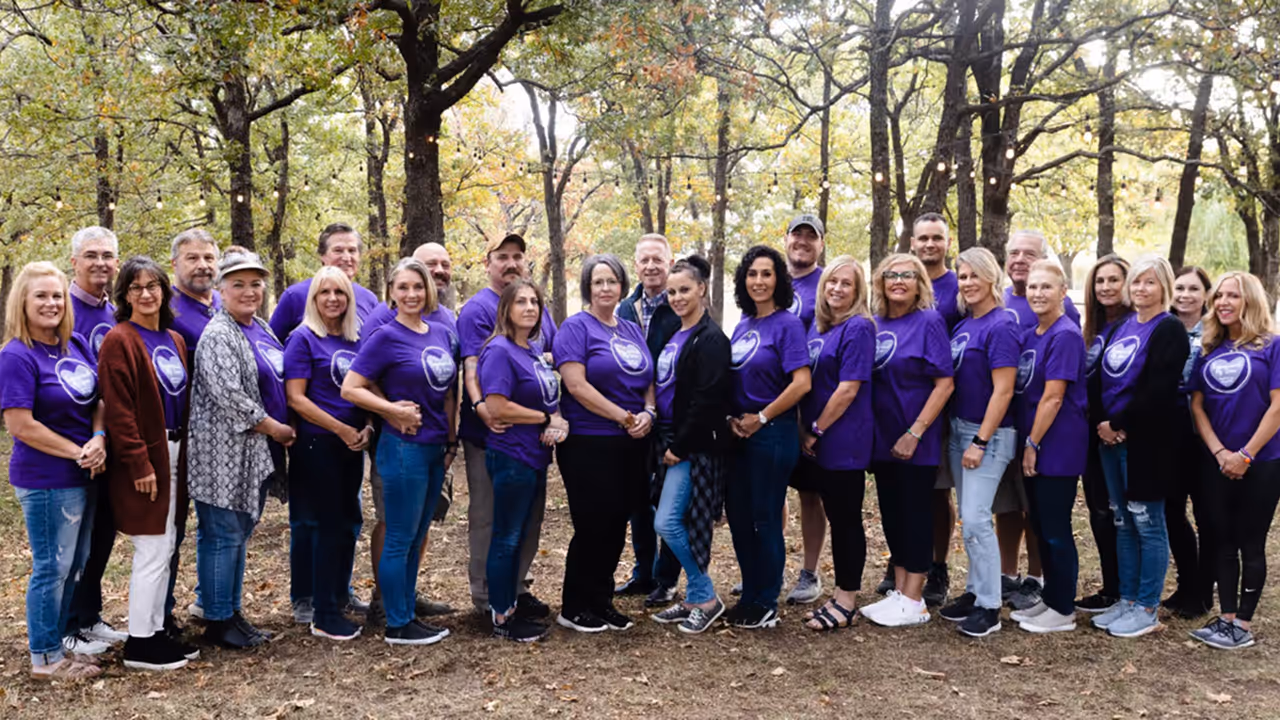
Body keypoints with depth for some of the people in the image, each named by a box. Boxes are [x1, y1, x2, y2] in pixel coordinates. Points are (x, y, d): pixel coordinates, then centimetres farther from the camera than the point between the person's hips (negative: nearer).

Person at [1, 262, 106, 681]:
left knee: (74, 564, 17)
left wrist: (99, 440, -8)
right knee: (52, 567, 3)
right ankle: (45, 658, 18)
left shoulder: (77, 346, 6)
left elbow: (98, 400, 11)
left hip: (83, 474, 7)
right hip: (46, 480, -7)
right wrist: (78, 453, -16)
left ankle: (59, 642, 31)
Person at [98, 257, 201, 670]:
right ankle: (138, 644, 7)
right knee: (152, 551, -4)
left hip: (174, 453, 8)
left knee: (165, 548, 13)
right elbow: (118, 410, -16)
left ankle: (156, 631, 23)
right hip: (143, 459, -8)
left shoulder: (175, 341, 12)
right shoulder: (119, 341, -11)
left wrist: (183, 452, 11)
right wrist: (139, 463, -19)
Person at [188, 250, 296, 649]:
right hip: (225, 452, -9)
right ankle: (217, 620, 11)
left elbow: (277, 382, 25)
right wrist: (274, 428, -15)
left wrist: (281, 430, 13)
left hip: (257, 453, 9)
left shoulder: (262, 329, 13)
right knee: (223, 535, 0)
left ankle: (232, 611, 26)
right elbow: (229, 396, -23)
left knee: (240, 532, 15)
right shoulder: (217, 335, -14)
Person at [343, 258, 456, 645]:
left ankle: (409, 614, 25)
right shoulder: (385, 337, -10)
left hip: (436, 449, 7)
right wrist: (394, 410, -17)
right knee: (399, 539, 2)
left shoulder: (441, 333, 8)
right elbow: (350, 388, -13)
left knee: (416, 539, 15)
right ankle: (396, 625, 12)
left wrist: (451, 438, 12)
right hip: (404, 448, -7)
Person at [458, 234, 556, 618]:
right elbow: (472, 365, -20)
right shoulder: (477, 309, -8)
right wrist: (480, 405, -38)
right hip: (491, 431, -7)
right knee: (488, 517, 4)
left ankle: (518, 587, 28)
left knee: (530, 514, 14)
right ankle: (486, 597, 15)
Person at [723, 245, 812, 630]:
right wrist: (732, 418, 2)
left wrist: (760, 418, -12)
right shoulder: (743, 324, 10)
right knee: (738, 515, 11)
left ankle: (766, 606, 15)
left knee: (765, 519, 2)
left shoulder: (787, 324, -11)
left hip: (772, 434, -7)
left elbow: (801, 383, -19)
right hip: (739, 435, 7)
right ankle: (749, 597, 26)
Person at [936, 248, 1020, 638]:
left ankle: (989, 606, 2)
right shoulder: (962, 324, 9)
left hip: (988, 434, -8)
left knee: (976, 518, -8)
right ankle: (975, 591, 24)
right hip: (958, 429, 8)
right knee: (968, 517, 13)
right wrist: (957, 432, 10)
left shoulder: (1000, 327, -14)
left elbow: (1003, 391, -18)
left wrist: (980, 442, -18)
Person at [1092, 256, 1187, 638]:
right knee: (1123, 523, 13)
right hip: (1112, 437, 8)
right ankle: (1127, 600, 22)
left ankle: (1147, 610, 8)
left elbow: (1158, 391, -18)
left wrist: (1120, 425, -15)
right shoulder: (1123, 326, 14)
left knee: (1147, 523, 0)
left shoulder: (1170, 330, -9)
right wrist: (1101, 423, -2)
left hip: (1146, 440, -7)